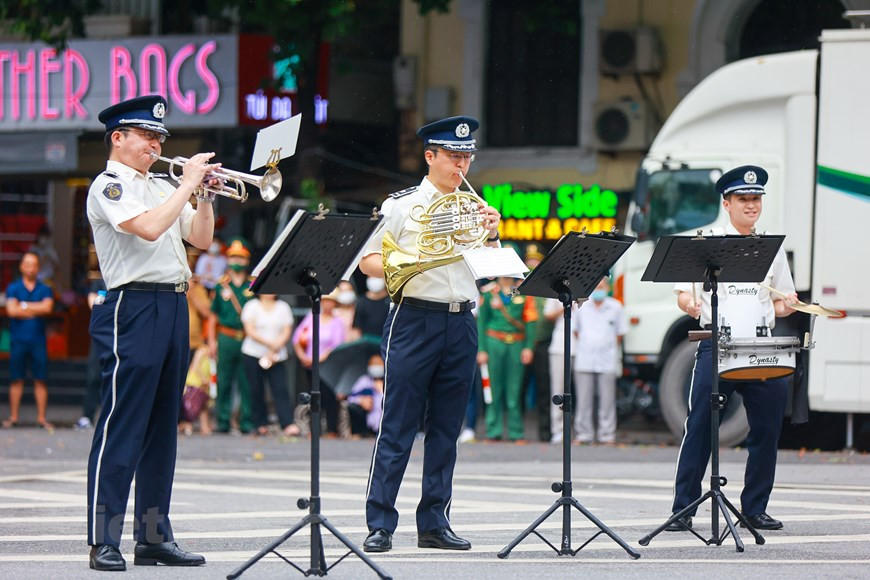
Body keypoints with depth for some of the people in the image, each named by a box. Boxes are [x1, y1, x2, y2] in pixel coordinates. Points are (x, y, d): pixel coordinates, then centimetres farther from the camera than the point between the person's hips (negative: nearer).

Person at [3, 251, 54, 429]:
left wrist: (24, 306, -7)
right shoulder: (13, 288, 7)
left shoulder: (44, 290, 9)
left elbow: (47, 307, -9)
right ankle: (13, 417, 4)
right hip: (18, 339, -1)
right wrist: (36, 310, -4)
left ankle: (41, 418, 2)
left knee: (40, 380, -1)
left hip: (38, 340, 1)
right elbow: (11, 310, -7)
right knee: (16, 379, 0)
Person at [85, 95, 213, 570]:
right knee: (122, 427, -10)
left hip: (173, 306, 8)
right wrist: (188, 184, -12)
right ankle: (103, 543, -10)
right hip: (134, 306, -8)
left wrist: (205, 196, 4)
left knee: (161, 427, 9)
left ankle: (153, 537, 13)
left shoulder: (161, 186, 20)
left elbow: (200, 238, 19)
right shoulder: (109, 185, -5)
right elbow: (149, 227, -21)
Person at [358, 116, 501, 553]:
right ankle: (379, 524, -4)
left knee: (445, 430, 6)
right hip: (415, 319, -4)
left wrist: (492, 236, -2)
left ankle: (434, 523, 11)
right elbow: (367, 260, 1)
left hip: (461, 324, 4)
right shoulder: (402, 205, 3)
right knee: (397, 429, -5)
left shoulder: (472, 209, 16)